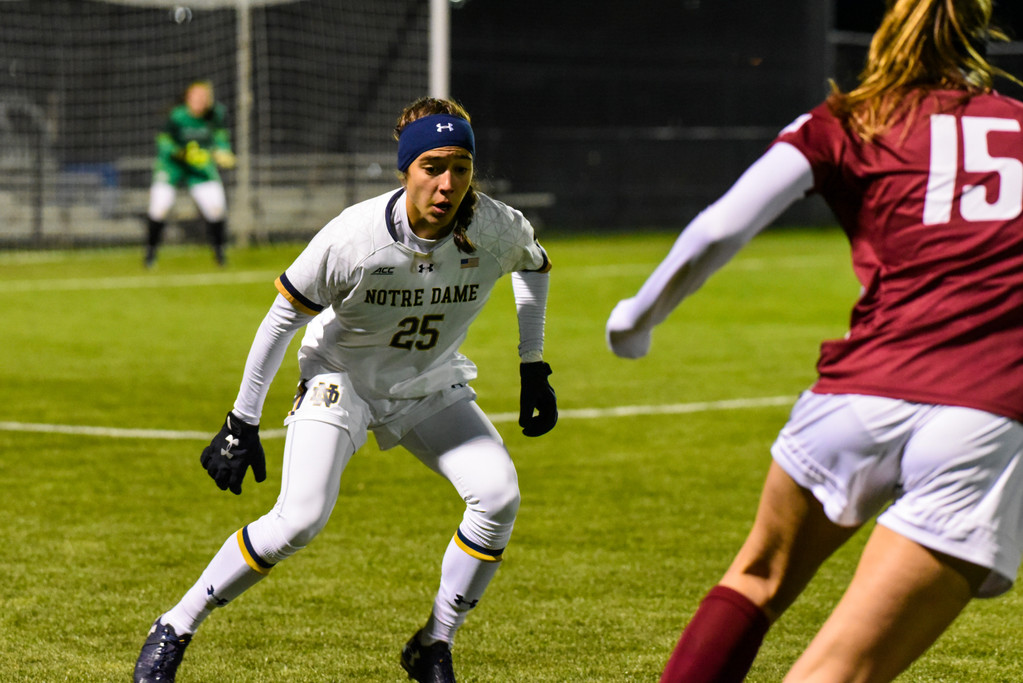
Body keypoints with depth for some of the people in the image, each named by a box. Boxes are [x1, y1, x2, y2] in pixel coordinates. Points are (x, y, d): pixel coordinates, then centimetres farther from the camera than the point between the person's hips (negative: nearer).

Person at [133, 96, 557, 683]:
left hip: (431, 387, 4)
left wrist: (534, 368, 5)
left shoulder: (499, 230, -21)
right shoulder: (353, 238, -31)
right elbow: (284, 316, -17)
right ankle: (174, 632, -5)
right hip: (342, 379, -4)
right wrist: (243, 423, -14)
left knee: (498, 495, -18)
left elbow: (533, 263, 5)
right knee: (300, 520, -22)